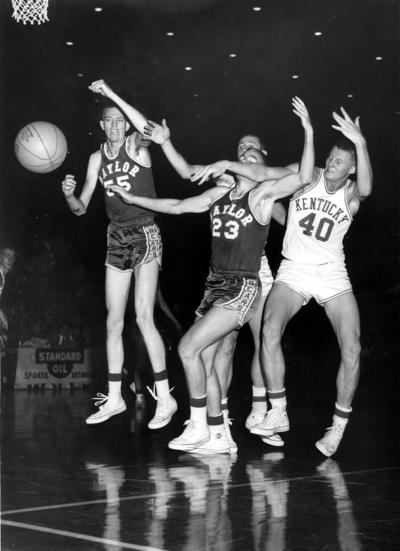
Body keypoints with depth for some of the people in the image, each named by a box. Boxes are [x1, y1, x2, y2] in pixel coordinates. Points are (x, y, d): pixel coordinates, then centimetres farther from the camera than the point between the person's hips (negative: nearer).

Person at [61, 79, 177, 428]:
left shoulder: (136, 147, -6)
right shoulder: (97, 159, 8)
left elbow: (146, 128, -32)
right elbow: (81, 209, 10)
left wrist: (111, 94, -27)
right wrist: (69, 194, -13)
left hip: (145, 235, -6)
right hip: (116, 239, 6)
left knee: (144, 318, -15)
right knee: (114, 322, 7)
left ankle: (165, 398, -9)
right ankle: (114, 398, 16)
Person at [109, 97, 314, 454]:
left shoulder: (264, 193, -5)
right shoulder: (219, 195, 14)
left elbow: (303, 178, -19)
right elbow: (176, 207, 23)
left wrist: (309, 132, -28)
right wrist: (132, 198, 25)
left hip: (242, 289, -7)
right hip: (216, 286, 7)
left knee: (188, 347, -15)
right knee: (204, 360, 5)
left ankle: (199, 426, -3)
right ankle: (218, 437, 15)